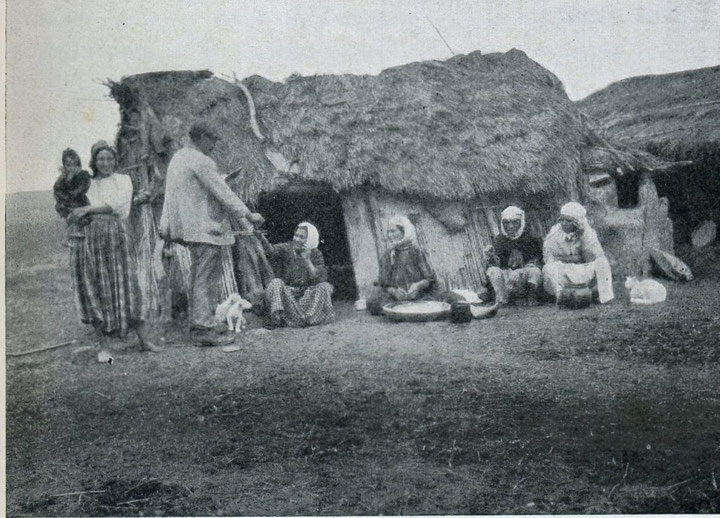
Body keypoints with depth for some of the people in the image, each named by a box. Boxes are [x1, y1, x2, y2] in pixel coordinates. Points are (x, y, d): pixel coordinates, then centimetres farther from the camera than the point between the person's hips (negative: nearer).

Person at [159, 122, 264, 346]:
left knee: (199, 278, 15)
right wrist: (248, 214, -8)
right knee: (206, 279, -6)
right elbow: (222, 192, -14)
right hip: (206, 227, -10)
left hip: (188, 227, 10)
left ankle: (198, 326, 20)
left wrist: (166, 226, 22)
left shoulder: (177, 158, 16)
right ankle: (204, 329, -4)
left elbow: (169, 194, 19)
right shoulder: (201, 161, -14)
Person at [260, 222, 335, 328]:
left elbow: (320, 278, -10)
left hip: (308, 295, 1)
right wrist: (260, 237, -45)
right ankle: (277, 316, -42)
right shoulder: (286, 248, -4)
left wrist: (307, 260, -19)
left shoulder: (316, 254, 1)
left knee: (325, 286, -20)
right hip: (286, 293, -1)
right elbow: (271, 250, -26)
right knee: (275, 283, -27)